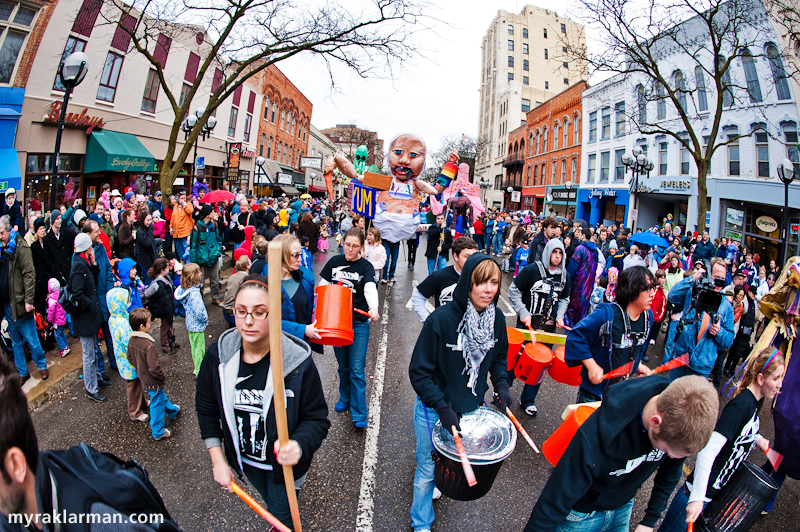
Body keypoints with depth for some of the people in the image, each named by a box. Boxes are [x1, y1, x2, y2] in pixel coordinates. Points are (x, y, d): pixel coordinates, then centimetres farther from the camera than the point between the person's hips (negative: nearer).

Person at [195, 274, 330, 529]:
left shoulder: (298, 362, -30)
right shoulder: (217, 355, -18)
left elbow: (316, 418, -23)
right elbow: (206, 408, -4)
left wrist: (299, 445, -44)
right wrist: (218, 461, -5)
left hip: (282, 462, -4)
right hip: (244, 459, 4)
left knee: (281, 516, 15)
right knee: (271, 502, 31)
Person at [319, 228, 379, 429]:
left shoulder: (366, 267, -7)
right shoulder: (334, 262, 2)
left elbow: (370, 289, -24)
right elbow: (322, 286, 10)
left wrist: (373, 308, -43)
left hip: (359, 323, -3)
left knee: (357, 370, -2)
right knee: (343, 366, 16)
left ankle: (359, 414, 8)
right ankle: (345, 398, 39)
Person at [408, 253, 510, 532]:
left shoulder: (497, 319, -10)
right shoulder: (441, 319, -27)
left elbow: (499, 356, 9)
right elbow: (419, 371, -20)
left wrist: (501, 384, -6)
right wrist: (442, 408, -24)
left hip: (473, 405, 5)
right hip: (434, 409, -5)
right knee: (428, 469, 13)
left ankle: (435, 481, 58)